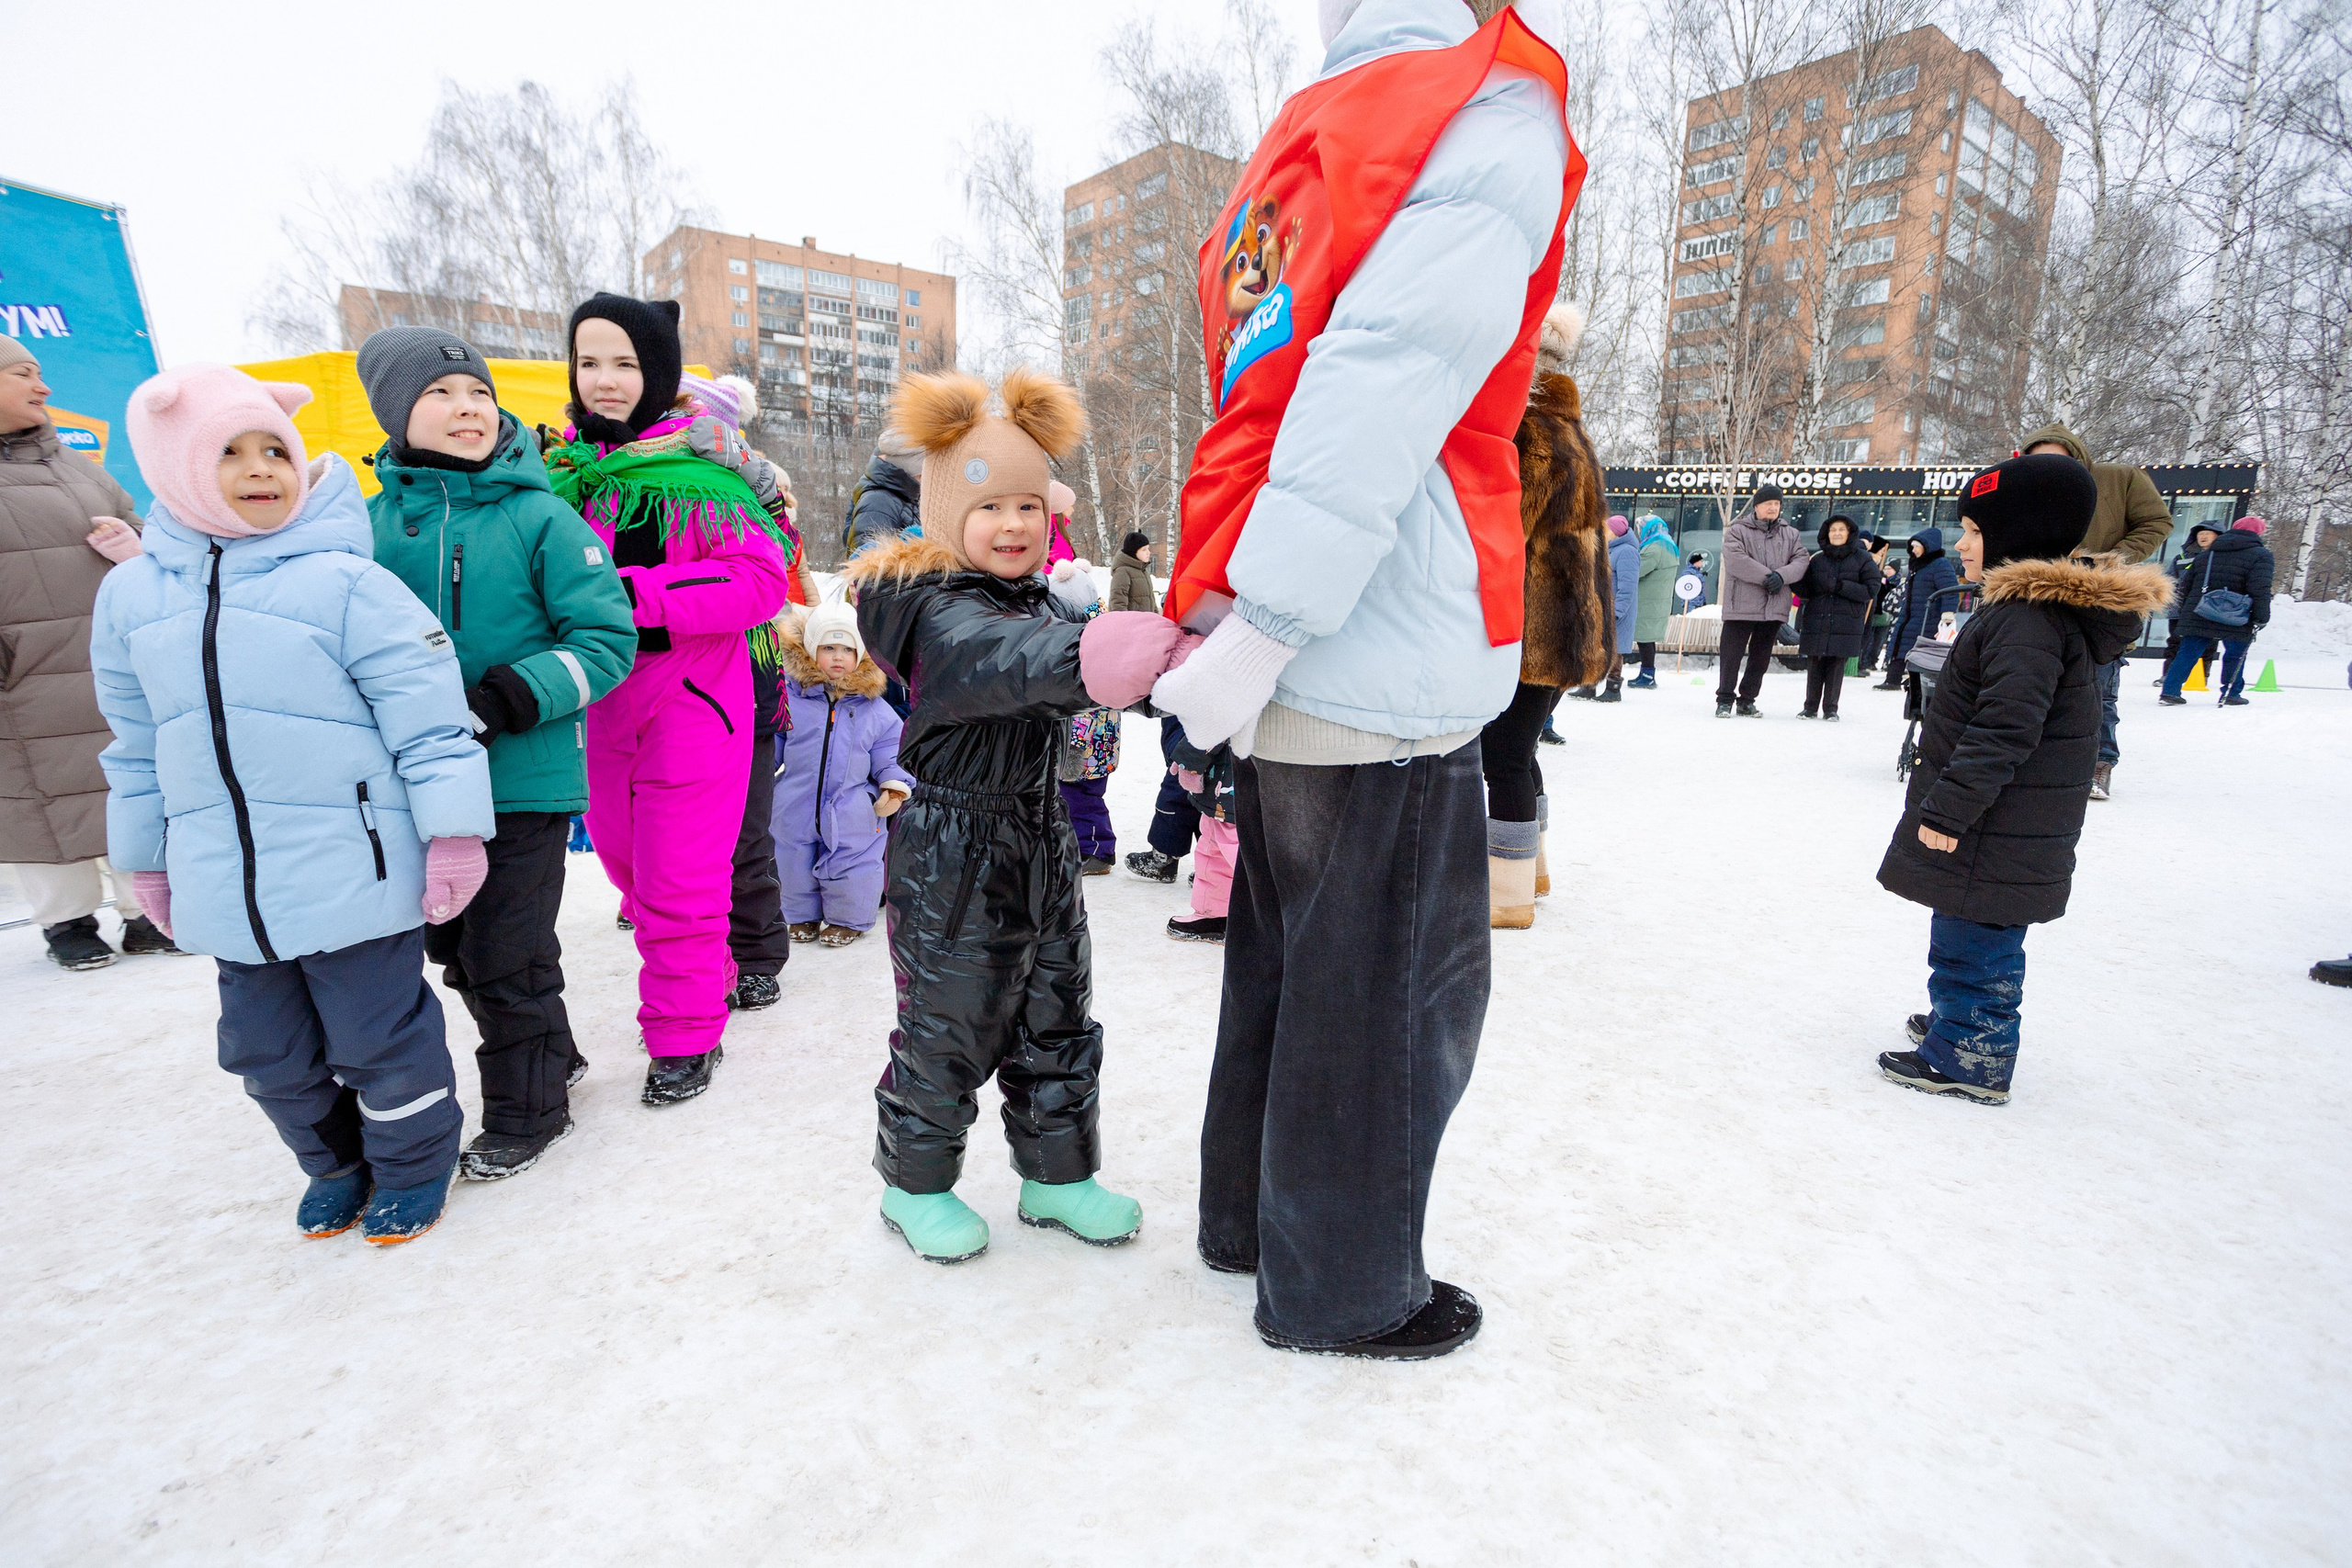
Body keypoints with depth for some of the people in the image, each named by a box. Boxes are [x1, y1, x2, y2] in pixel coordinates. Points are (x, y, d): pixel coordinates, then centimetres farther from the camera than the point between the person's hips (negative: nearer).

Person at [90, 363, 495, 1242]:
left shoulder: (345, 583, -11)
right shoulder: (131, 595, 7)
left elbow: (430, 720, -13)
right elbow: (137, 747, 16)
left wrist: (452, 833, -15)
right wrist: (148, 859, 20)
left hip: (354, 879, -6)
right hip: (226, 892, 6)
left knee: (381, 1039, 8)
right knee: (269, 1052, 19)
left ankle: (413, 1162, 31)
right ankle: (337, 1166, 41)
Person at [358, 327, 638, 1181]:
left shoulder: (541, 516, -8)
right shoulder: (373, 520, 4)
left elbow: (608, 638, -11)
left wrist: (504, 701, -20)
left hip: (523, 779, -5)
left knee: (505, 958, 3)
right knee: (452, 946, 18)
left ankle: (526, 1111, 24)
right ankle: (550, 1055, 39)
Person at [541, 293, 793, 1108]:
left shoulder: (701, 466, -8)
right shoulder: (563, 468, 9)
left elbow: (762, 581, -19)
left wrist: (631, 592, -23)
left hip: (690, 702, -6)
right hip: (598, 703, 6)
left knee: (679, 884, 0)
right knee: (625, 855, 18)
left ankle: (685, 1033, 19)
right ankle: (703, 980, 39)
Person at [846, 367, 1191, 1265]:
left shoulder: (1040, 600, 10)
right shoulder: (935, 613, -18)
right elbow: (1000, 659, -38)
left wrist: (1154, 659, -13)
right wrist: (1081, 660, -56)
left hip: (1040, 840, 8)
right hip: (953, 852, -8)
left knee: (1057, 1022, 15)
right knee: (946, 1029, 7)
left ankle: (1057, 1174, 32)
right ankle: (916, 1185, 29)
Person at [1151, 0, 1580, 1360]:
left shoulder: (1298, 139, 19)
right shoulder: (1498, 111, -4)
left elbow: (1268, 391, 13)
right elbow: (1384, 393, -18)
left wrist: (1236, 613, 12)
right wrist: (1264, 626, -19)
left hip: (1288, 661, 8)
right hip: (1386, 664, -8)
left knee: (1286, 958, 19)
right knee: (1390, 988, 5)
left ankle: (1250, 1214, 37)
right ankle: (1341, 1290, 24)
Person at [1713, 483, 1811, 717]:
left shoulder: (1789, 534, 15)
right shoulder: (1738, 530, 0)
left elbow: (1801, 559, 5)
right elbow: (1735, 559, -15)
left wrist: (1781, 575, -16)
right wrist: (1767, 576, -18)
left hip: (1774, 608, 5)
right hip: (1741, 606, -5)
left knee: (1761, 658, 9)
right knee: (1732, 655, -3)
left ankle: (1747, 701, 19)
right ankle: (1725, 700, 7)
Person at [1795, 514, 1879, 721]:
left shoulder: (1862, 558, 2)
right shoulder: (1817, 559, 9)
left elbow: (1871, 590, -4)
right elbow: (1806, 589, 11)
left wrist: (1839, 586, -14)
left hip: (1845, 624, -2)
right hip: (1816, 622, 2)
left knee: (1837, 665, 0)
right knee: (1814, 665, 2)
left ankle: (1831, 708, 11)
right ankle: (1810, 706, 13)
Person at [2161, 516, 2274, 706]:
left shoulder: (2208, 553, 14)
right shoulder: (2260, 555, -3)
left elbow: (2186, 583, 17)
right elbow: (2260, 590, -13)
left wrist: (2183, 611, 23)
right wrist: (2261, 618, -10)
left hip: (2197, 617, 4)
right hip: (2236, 621, -4)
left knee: (2187, 654, 4)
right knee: (2235, 656, 11)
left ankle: (2170, 692, -3)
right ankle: (2231, 695, 15)